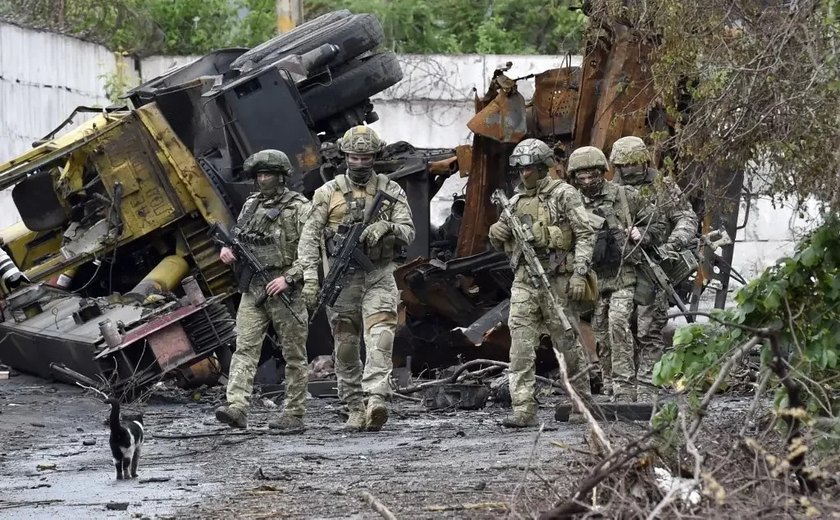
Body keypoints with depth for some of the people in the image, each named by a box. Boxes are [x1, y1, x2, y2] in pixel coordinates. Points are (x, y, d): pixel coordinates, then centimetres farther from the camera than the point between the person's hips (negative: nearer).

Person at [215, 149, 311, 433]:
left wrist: (289, 278, -18)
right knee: (245, 347, -8)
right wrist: (227, 249, 4)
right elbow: (237, 235, 28)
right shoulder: (251, 205, 13)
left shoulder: (299, 208, -6)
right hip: (253, 289, 5)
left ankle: (294, 414, 7)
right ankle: (236, 408, -17)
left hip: (285, 290, -5)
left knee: (294, 354, 2)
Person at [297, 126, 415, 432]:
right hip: (342, 278, 1)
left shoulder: (391, 191, 6)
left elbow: (408, 232, 1)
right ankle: (355, 410, 12)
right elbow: (310, 236, -1)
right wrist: (310, 278, -12)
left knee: (380, 337, -19)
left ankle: (376, 401, -30)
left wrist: (387, 226, -22)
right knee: (346, 346, 4)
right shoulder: (329, 193, 4)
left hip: (379, 277, -1)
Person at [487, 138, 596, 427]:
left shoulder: (564, 195, -1)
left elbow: (585, 235, -5)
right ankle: (524, 410, -11)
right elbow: (507, 246, 24)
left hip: (558, 281, -4)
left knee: (568, 344, 4)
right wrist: (497, 235, 0)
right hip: (524, 282, 4)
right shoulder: (516, 202, 16)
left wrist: (580, 273, -14)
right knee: (521, 346, -7)